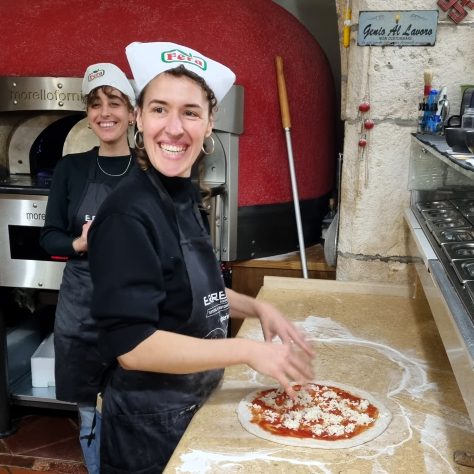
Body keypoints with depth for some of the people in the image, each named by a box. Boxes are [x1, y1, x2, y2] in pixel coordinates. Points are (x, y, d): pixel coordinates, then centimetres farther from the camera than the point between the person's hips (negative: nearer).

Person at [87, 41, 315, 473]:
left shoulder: (184, 199, 1)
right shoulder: (127, 216, -25)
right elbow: (131, 344, -28)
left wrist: (256, 307, -2)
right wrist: (248, 351, -27)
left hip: (194, 407, 8)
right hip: (150, 425, -8)